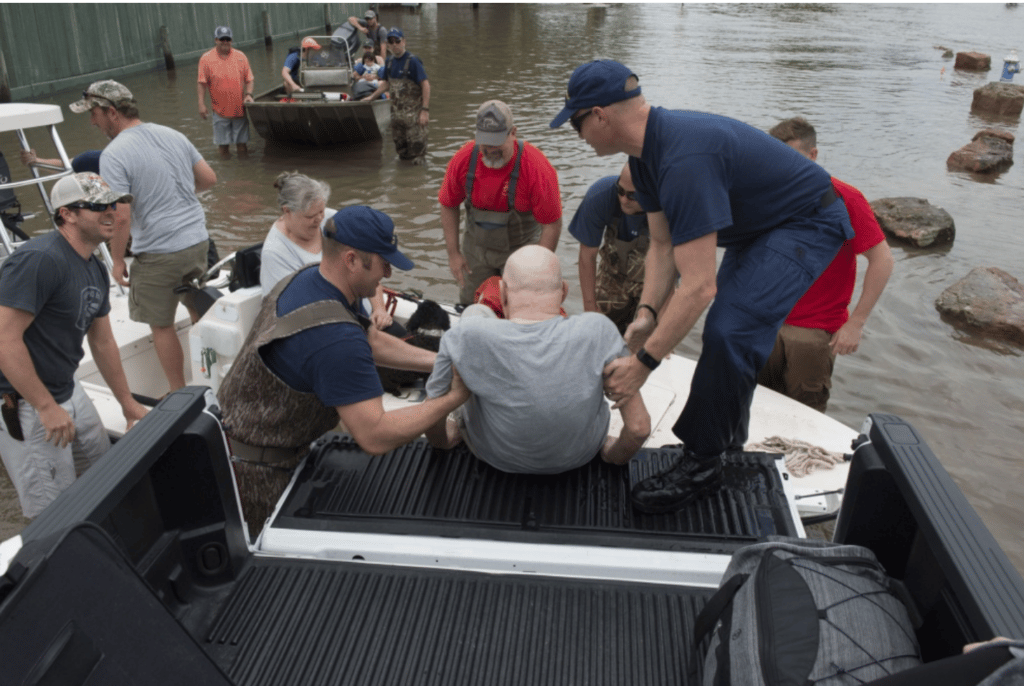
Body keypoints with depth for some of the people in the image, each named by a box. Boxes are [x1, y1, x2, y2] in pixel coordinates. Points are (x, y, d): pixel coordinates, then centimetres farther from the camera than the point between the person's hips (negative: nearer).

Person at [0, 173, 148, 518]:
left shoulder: (96, 270, 6)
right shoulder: (39, 259, -23)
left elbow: (103, 342, 15)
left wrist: (128, 403, 18)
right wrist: (47, 407, -23)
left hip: (68, 389, 9)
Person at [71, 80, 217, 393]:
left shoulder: (114, 154, -16)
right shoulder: (172, 135, 4)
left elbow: (121, 216, -20)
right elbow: (209, 179, 11)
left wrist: (117, 260, -7)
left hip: (158, 254, -7)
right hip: (198, 241, 7)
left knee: (161, 325, 10)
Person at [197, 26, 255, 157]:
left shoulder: (240, 56, 7)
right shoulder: (206, 58, 1)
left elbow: (249, 79, 9)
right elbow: (201, 83, 0)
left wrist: (248, 94, -8)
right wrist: (201, 104, -7)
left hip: (240, 109, 1)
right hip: (220, 110, -1)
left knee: (242, 149, 4)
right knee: (223, 148, 2)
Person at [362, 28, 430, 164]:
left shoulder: (412, 61, -12)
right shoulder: (390, 61, 9)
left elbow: (425, 85, -16)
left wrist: (425, 110, -21)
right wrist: (371, 97, 20)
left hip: (413, 112, -7)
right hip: (397, 111, 7)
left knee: (416, 144, -5)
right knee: (400, 145, 15)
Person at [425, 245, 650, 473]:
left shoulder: (468, 336, -31)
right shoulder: (598, 330, -28)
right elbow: (639, 427, -23)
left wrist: (442, 440, 7)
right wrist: (617, 456, 0)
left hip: (495, 457, -1)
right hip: (578, 456, 1)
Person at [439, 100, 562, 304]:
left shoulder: (537, 168, -26)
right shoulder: (462, 160, -15)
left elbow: (552, 224, -20)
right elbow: (448, 206, 0)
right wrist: (453, 253, -1)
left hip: (521, 248, -3)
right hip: (476, 247, 3)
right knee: (470, 305, 14)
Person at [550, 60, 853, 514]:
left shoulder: (686, 159, -36)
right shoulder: (648, 149, -4)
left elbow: (698, 288, -38)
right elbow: (663, 245, 1)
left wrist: (643, 363, -32)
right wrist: (647, 314, -11)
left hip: (806, 225, -10)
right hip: (758, 224, 10)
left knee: (730, 330, -25)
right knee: (729, 328, 17)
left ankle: (702, 463, -8)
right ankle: (729, 441, 35)